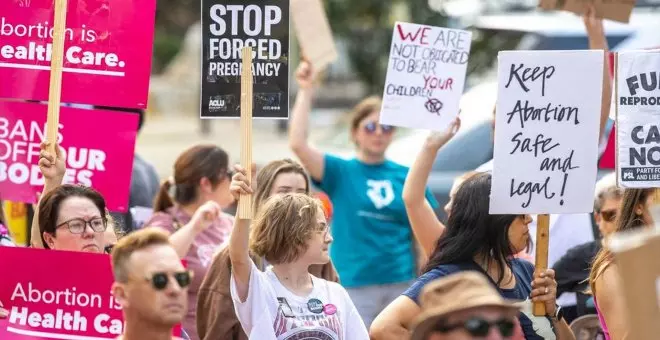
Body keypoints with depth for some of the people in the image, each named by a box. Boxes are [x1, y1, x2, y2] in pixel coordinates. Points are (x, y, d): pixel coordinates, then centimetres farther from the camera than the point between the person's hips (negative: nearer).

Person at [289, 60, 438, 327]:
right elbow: (298, 144, -13)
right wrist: (306, 91, -14)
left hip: (401, 284, 3)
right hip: (354, 285, -3)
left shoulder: (407, 176, 7)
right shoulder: (341, 172, 2)